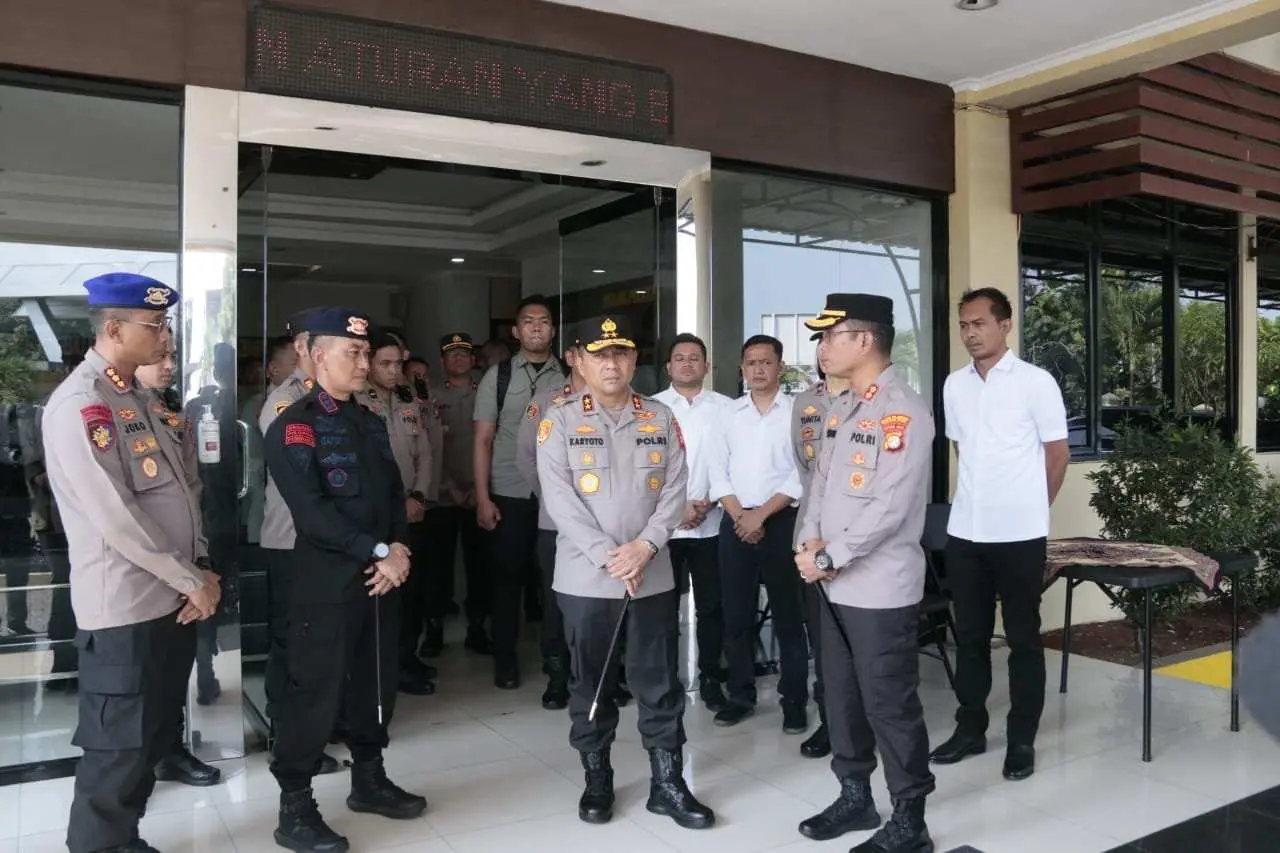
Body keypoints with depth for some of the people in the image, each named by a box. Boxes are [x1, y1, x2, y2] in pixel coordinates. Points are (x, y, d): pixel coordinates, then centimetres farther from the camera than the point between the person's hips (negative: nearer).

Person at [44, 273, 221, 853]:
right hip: (125, 608, -8)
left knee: (153, 738, 18)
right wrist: (193, 581, -14)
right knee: (118, 749, 4)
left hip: (171, 599, 9)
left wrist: (200, 568, 3)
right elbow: (116, 518, -21)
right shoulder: (79, 405, -15)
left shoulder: (141, 400, 12)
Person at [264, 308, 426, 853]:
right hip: (327, 582, -7)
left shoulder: (371, 422, 15)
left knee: (377, 682, 15)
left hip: (382, 577, 7)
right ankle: (294, 807, 13)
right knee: (316, 691, -1)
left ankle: (368, 780, 32)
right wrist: (377, 552, -17)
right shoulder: (292, 426, -9)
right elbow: (312, 510, -18)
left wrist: (398, 547, -4)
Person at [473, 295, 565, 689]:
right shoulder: (497, 376, 2)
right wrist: (483, 498, -5)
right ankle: (505, 660, 24)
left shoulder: (569, 377, 2)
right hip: (509, 495, 0)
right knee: (507, 576, 8)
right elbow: (483, 440, 1)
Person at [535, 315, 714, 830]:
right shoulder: (559, 422, -2)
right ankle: (596, 779, 27)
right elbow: (559, 498, -11)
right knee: (589, 683, 11)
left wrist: (646, 545, -14)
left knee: (660, 684, 9)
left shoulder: (661, 419, 6)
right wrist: (608, 556, -17)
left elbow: (675, 489, 1)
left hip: (653, 577, 2)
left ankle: (667, 782, 21)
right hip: (585, 578, -2)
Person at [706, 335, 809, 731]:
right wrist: (739, 516, -6)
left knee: (788, 616, 3)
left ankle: (794, 701, 13)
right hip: (735, 523, 3)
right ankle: (741, 695, 21)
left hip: (782, 522, -3)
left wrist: (761, 515, -12)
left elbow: (802, 474, -8)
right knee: (736, 615, 8)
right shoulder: (729, 412, 9)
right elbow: (718, 471, 6)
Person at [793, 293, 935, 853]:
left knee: (889, 704, 2)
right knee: (842, 696, 18)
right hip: (835, 584, 9)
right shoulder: (839, 409, 12)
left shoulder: (903, 412, -15)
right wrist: (810, 541, -2)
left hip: (881, 588, -8)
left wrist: (828, 557, -17)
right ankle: (855, 796, 35)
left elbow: (889, 507, -21)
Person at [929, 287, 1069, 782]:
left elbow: (1058, 454, -1)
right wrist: (979, 497, 13)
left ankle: (1022, 740, 17)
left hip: (1019, 533, -4)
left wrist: (1030, 508, 7)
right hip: (964, 531, 5)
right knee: (969, 635, 12)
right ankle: (970, 728, 25)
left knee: (1023, 637, 6)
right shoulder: (954, 385, 7)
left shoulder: (1036, 382, -7)